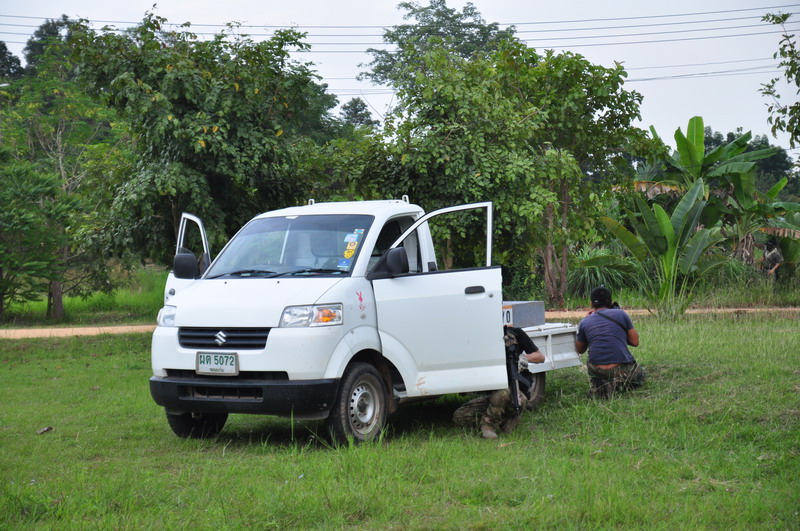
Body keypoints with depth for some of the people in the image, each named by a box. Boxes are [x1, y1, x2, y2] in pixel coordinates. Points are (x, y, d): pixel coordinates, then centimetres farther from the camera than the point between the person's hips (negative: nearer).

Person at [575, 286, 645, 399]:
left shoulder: (585, 322, 4)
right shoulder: (620, 314, -1)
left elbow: (580, 350, 21)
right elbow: (635, 342, 3)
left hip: (596, 372, 1)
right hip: (623, 371, 0)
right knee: (639, 376, 34)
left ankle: (596, 385, 5)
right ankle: (618, 385, 2)